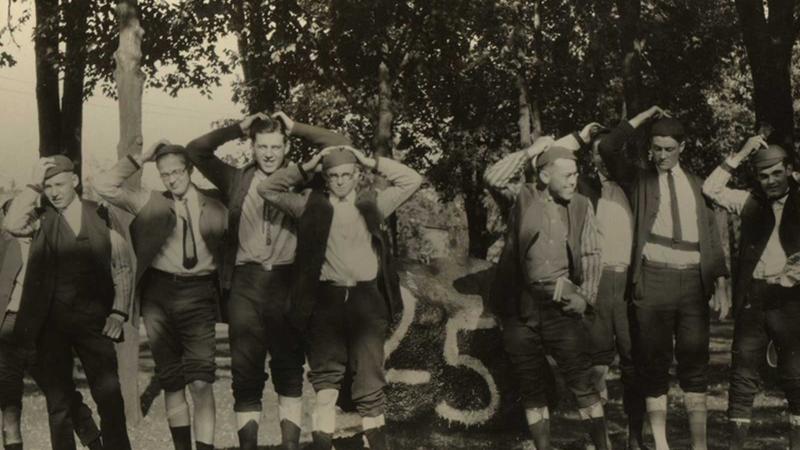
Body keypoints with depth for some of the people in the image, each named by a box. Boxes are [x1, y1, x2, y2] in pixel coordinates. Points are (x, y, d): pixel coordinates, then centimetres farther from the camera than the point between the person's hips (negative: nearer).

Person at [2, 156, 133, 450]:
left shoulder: (101, 216, 5)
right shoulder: (42, 219, 4)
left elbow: (122, 267, 9)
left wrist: (119, 312, 0)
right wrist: (34, 185, -13)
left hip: (94, 318, 0)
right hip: (51, 321, 0)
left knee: (109, 392, -5)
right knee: (58, 398, 5)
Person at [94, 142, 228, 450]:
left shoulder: (214, 207, 6)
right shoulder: (149, 203, 7)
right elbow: (103, 186, 0)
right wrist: (140, 159, 0)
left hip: (199, 294, -2)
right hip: (159, 294, 2)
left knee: (201, 383, -10)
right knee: (171, 382, 8)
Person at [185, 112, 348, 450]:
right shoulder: (237, 181, 9)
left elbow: (338, 146, 4)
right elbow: (195, 150, 5)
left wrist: (295, 128, 5)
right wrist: (239, 128, 4)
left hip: (287, 282, 0)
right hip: (246, 283, 0)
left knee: (289, 369, 8)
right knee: (245, 371, 3)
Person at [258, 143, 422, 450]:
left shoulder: (373, 203, 11)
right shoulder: (312, 205, 9)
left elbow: (412, 181, 9)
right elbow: (267, 189, 9)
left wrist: (372, 162, 7)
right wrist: (306, 168, 5)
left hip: (367, 299, 0)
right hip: (326, 300, 0)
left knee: (370, 382, 1)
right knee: (326, 381, 0)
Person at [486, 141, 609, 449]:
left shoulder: (581, 206, 5)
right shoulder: (522, 199, 1)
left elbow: (591, 255, 6)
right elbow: (492, 177, -16)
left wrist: (585, 295, -5)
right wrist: (529, 152, -11)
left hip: (560, 304, 0)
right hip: (520, 306, 0)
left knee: (582, 382, -2)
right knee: (531, 386, 9)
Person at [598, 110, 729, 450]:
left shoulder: (697, 185, 14)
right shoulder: (638, 179, 8)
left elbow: (712, 237, 13)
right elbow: (608, 148, -8)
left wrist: (720, 284, 5)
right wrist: (645, 115, -3)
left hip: (694, 280, 2)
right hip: (654, 278, -2)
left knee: (695, 362, 5)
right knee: (655, 362, 2)